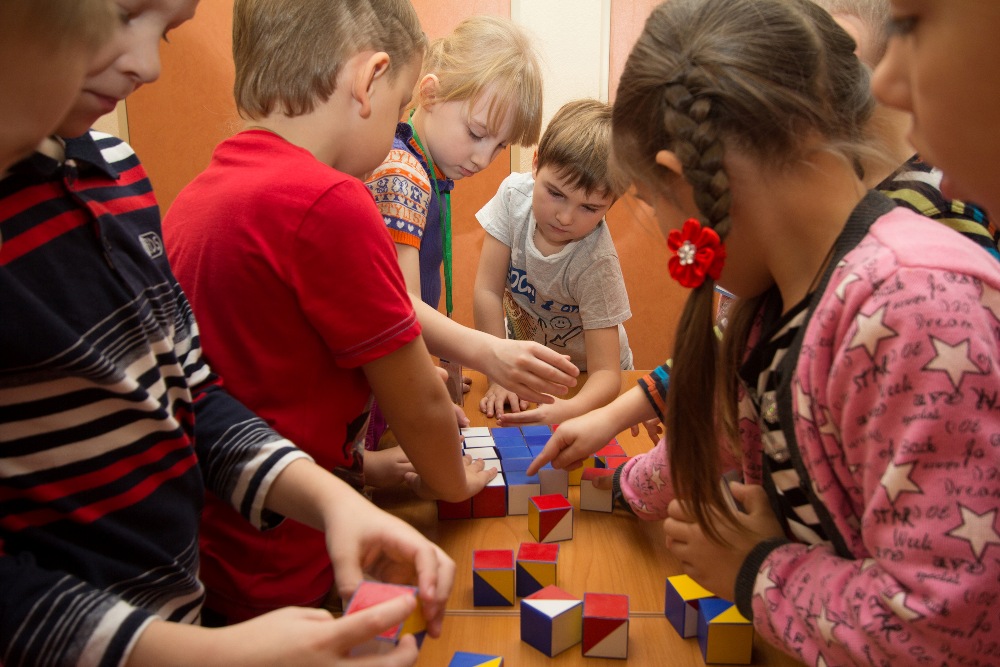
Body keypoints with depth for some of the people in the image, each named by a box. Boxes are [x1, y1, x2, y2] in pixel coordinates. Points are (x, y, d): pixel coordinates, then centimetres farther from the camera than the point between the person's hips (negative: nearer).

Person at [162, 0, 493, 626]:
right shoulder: (328, 203, -24)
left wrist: (357, 463, 15)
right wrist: (453, 481, 6)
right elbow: (421, 402, -14)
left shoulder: (197, 194, 1)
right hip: (277, 581, -8)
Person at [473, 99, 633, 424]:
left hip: (585, 377, -3)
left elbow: (605, 373, -29)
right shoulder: (515, 194, -20)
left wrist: (570, 410, -51)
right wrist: (500, 379, -23)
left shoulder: (597, 263, -30)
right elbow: (488, 290, -18)